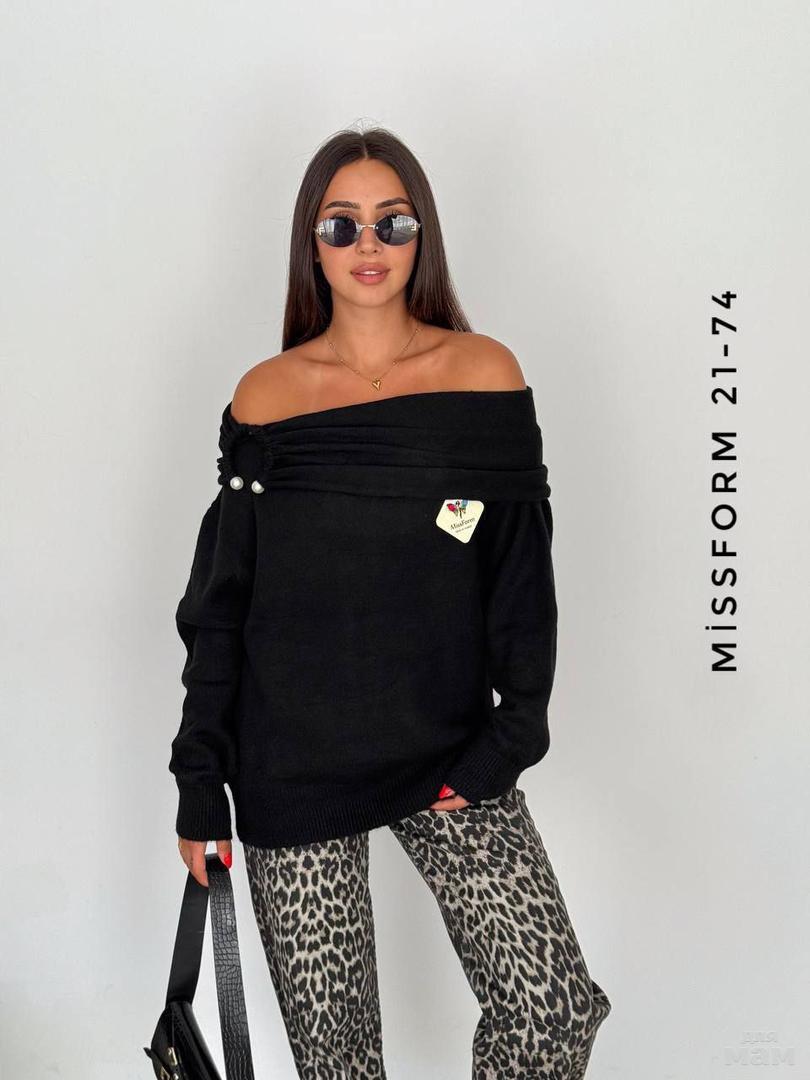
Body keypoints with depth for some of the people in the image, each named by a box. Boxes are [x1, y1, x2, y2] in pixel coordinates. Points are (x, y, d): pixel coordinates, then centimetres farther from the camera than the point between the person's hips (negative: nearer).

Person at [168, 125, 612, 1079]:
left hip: (447, 749, 0)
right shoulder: (265, 394, 2)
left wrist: (512, 735, -7)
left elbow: (522, 577, 2)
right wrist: (200, 783, 4)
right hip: (290, 764, 0)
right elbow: (219, 602, 5)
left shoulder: (484, 373, 1)